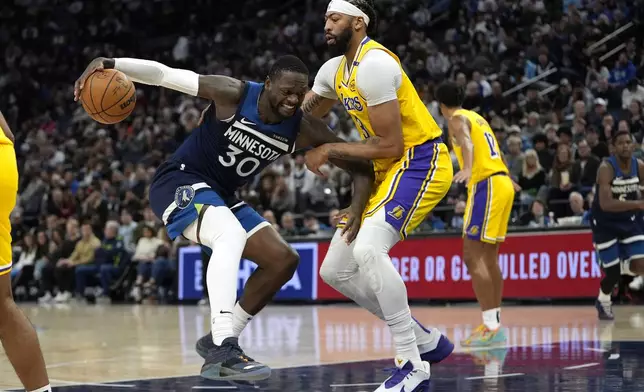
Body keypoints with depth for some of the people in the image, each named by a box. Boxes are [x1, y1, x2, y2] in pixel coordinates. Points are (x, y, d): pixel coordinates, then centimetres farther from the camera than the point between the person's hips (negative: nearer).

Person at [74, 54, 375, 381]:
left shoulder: (303, 130, -9)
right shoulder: (233, 94, -21)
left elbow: (362, 166, -5)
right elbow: (162, 73, -18)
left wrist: (357, 206, -24)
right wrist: (109, 64, -31)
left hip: (220, 194, 7)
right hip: (180, 181, -7)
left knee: (283, 260, 1)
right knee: (232, 234, -34)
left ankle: (220, 341, 8)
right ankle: (223, 348, -40)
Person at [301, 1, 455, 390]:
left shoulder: (374, 65, -19)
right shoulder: (335, 70, 11)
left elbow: (390, 145, -20)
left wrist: (330, 150, -10)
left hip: (422, 163, -10)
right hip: (391, 170, 10)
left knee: (368, 250, -31)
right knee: (335, 271, 7)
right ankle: (426, 341, 16)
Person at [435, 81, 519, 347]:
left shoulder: (457, 119, -3)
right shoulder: (476, 117, 23)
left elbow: (466, 141, -26)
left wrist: (467, 169, -46)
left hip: (486, 185, -9)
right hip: (502, 182, 9)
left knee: (473, 256, -10)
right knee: (489, 257, 13)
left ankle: (490, 327, -16)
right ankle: (495, 325, 16)